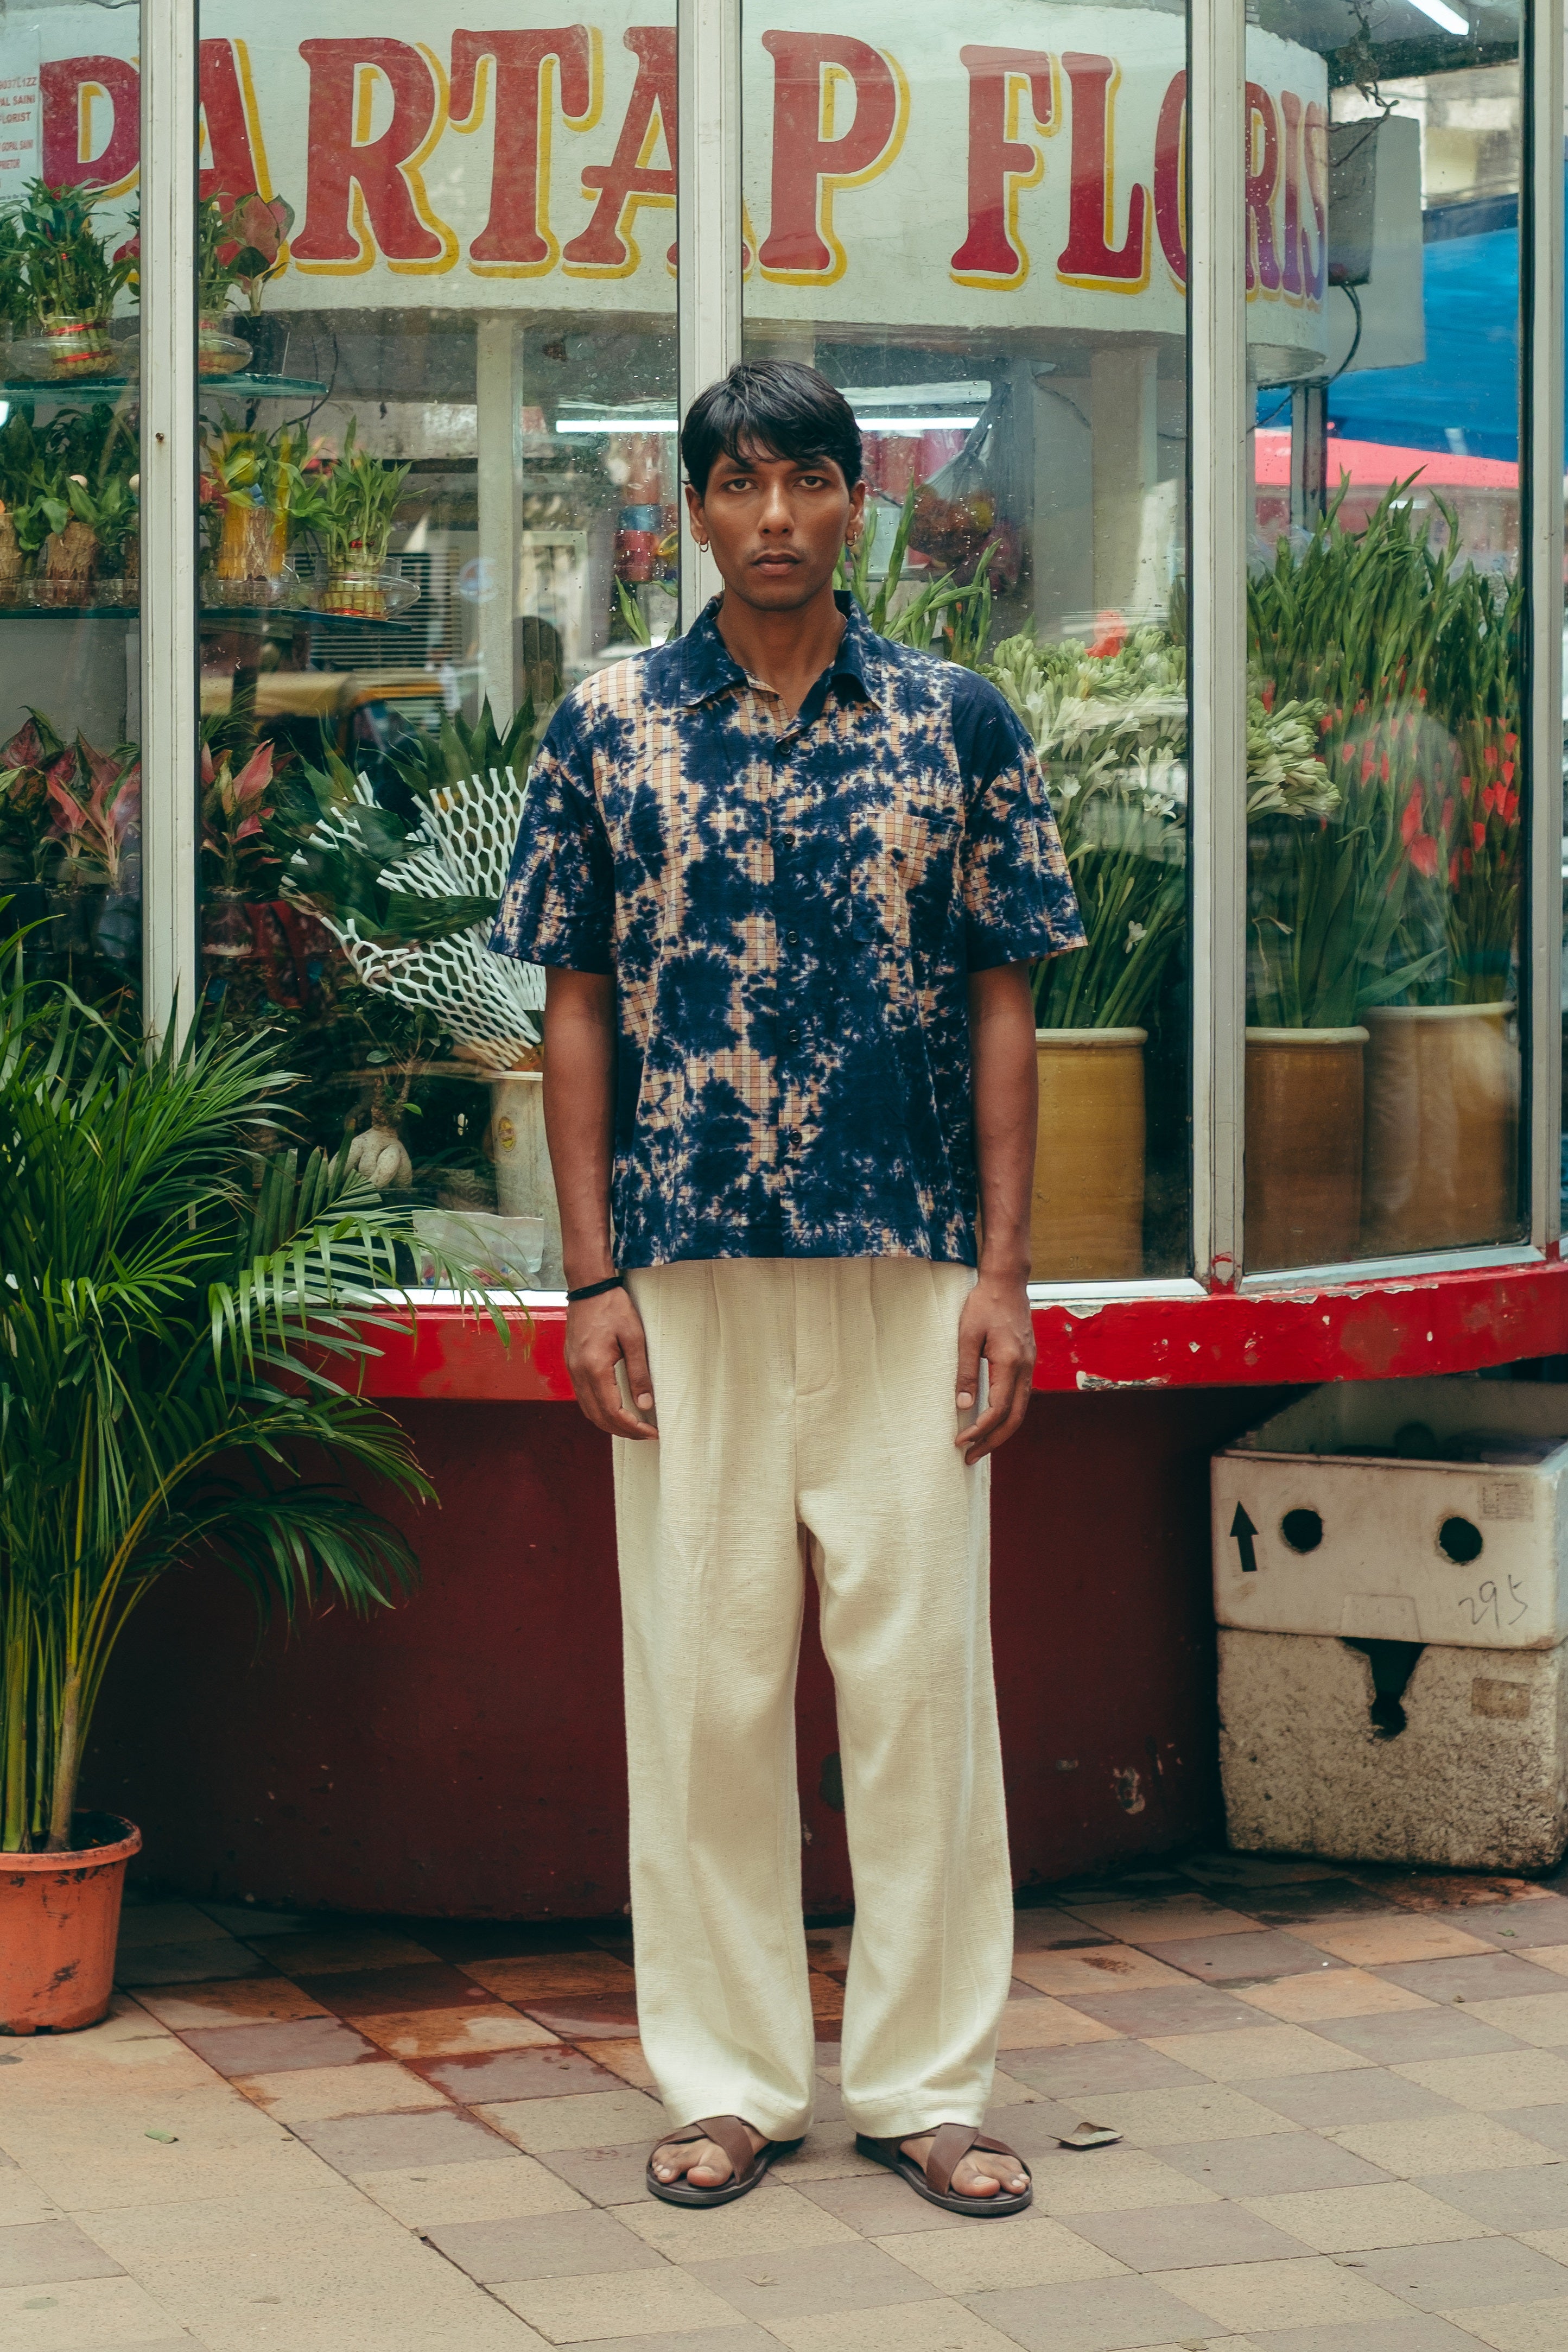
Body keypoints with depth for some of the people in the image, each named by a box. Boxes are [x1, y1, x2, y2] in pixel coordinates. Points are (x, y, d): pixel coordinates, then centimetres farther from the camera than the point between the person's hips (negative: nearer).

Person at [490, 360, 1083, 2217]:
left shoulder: (956, 721, 4)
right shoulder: (609, 726, 4)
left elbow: (1002, 1006, 5)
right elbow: (576, 1011, 5)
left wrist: (1004, 1274, -2)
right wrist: (593, 1275, -2)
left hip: (910, 1274, 0)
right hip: (683, 1278, 0)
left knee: (922, 1668, 3)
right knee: (701, 1677, 5)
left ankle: (926, 2083, 14)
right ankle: (727, 2081, 17)